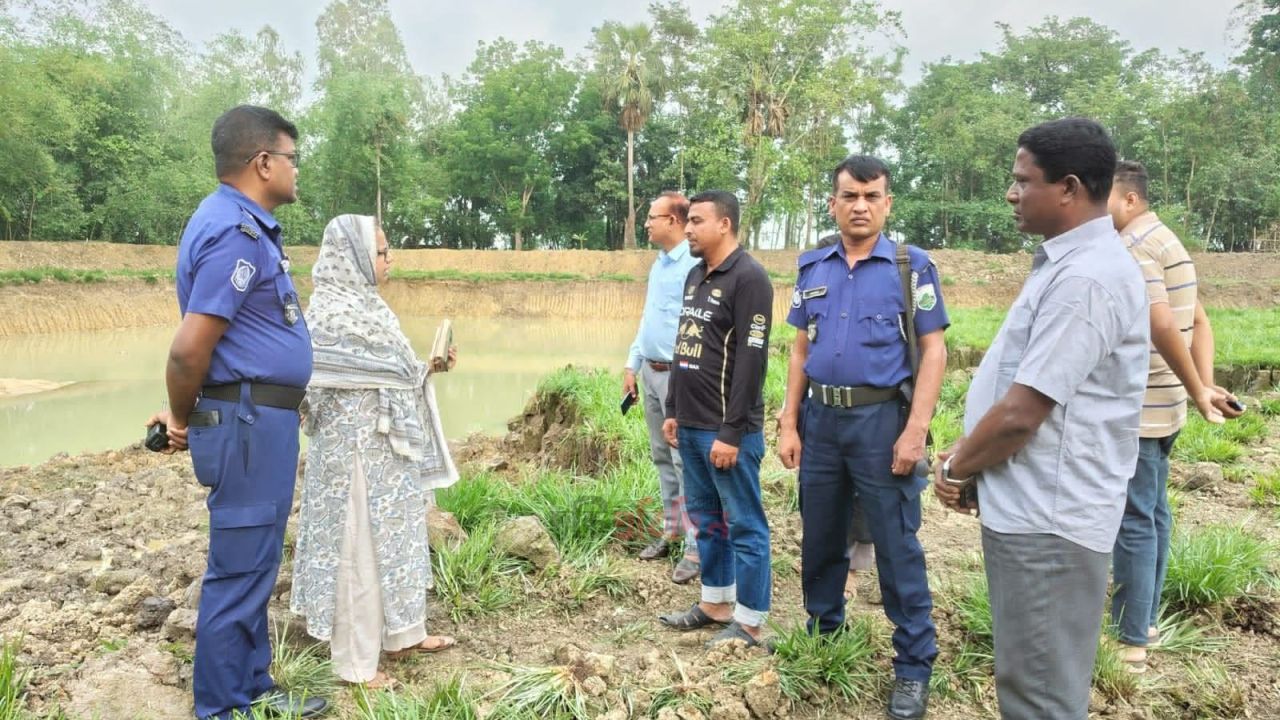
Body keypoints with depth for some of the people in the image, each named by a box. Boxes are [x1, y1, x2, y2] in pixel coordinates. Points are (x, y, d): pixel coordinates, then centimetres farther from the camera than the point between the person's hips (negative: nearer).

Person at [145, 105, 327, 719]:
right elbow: (189, 349, -23)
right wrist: (182, 420, -6)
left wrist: (185, 413, 20)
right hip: (250, 421, -10)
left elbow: (194, 348, 21)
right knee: (240, 571, 1)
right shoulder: (237, 232, -18)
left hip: (261, 419, 10)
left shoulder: (242, 223, 14)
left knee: (253, 565, 18)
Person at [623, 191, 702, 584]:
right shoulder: (658, 263, 15)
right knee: (662, 458, 16)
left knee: (685, 461, -5)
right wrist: (632, 364, 19)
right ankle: (672, 528, 29)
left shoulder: (695, 264, -15)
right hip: (651, 372, 9)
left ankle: (696, 547, 2)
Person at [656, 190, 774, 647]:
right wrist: (673, 411, 16)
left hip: (727, 430, -9)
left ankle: (749, 623, 12)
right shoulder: (695, 276, 15)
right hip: (691, 426, 9)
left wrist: (732, 432, -19)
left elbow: (751, 360, -18)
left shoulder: (748, 278, -12)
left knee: (744, 525, 2)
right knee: (706, 518, 17)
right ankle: (715, 603, 30)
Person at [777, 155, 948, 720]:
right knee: (820, 539, 15)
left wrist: (915, 431, -14)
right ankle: (822, 640, 33)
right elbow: (800, 350, 11)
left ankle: (913, 667, 17)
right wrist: (789, 425, 6)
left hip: (881, 418, -4)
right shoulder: (812, 267, 8)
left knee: (897, 547, 2)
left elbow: (934, 351, -6)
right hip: (821, 419, 4)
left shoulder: (911, 266, -3)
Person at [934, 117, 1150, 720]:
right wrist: (968, 456, 11)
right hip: (1036, 507, 10)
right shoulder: (1070, 262, 11)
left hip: (1045, 517, -10)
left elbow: (1020, 413, -24)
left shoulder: (1085, 276, -22)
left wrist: (955, 469, -8)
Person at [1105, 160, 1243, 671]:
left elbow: (1162, 326, -26)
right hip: (1160, 405, 10)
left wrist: (1198, 392, -17)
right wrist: (1205, 385, 10)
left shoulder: (1131, 246, -17)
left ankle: (1130, 641, 7)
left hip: (1135, 409, -10)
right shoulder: (1164, 239, 15)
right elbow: (1198, 320, 16)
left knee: (1133, 523, -2)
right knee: (1153, 515, 16)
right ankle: (1145, 621, 29)